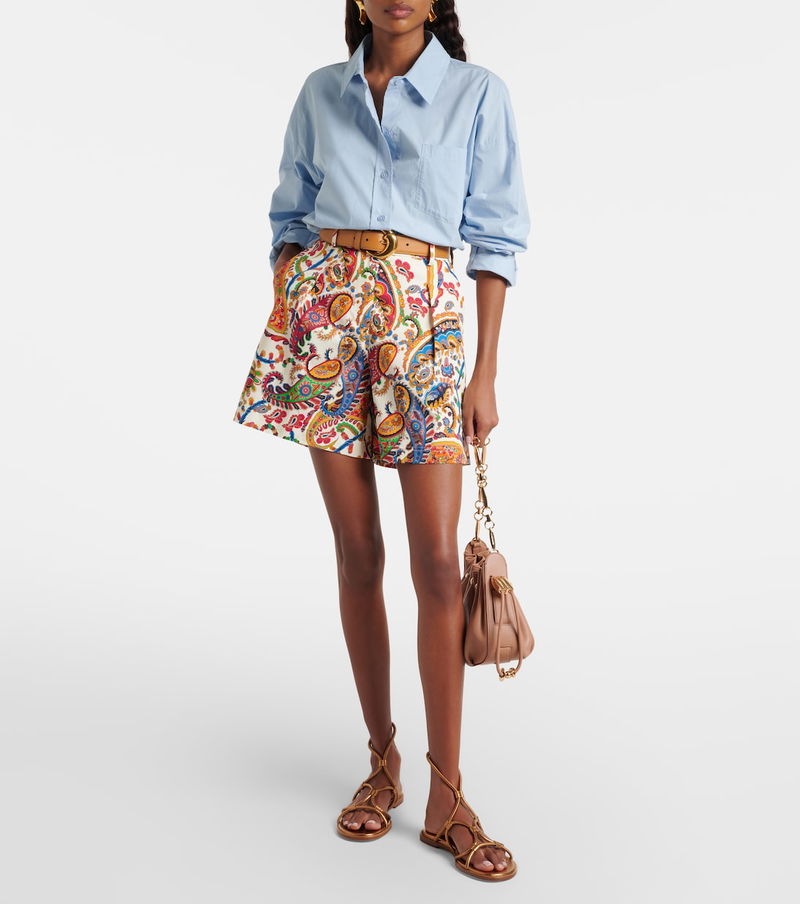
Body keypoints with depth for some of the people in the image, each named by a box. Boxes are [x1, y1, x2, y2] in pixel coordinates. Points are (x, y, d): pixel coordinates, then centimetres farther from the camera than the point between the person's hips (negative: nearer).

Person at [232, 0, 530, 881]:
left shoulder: (477, 92, 7)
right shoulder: (320, 93, 14)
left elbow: (495, 239, 4)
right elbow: (291, 222, 16)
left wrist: (484, 374, -3)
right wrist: (282, 331, 5)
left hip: (424, 320, -2)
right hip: (325, 314, 2)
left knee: (437, 559, -7)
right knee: (357, 553, 3)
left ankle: (446, 799, 3)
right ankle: (381, 761, 18)